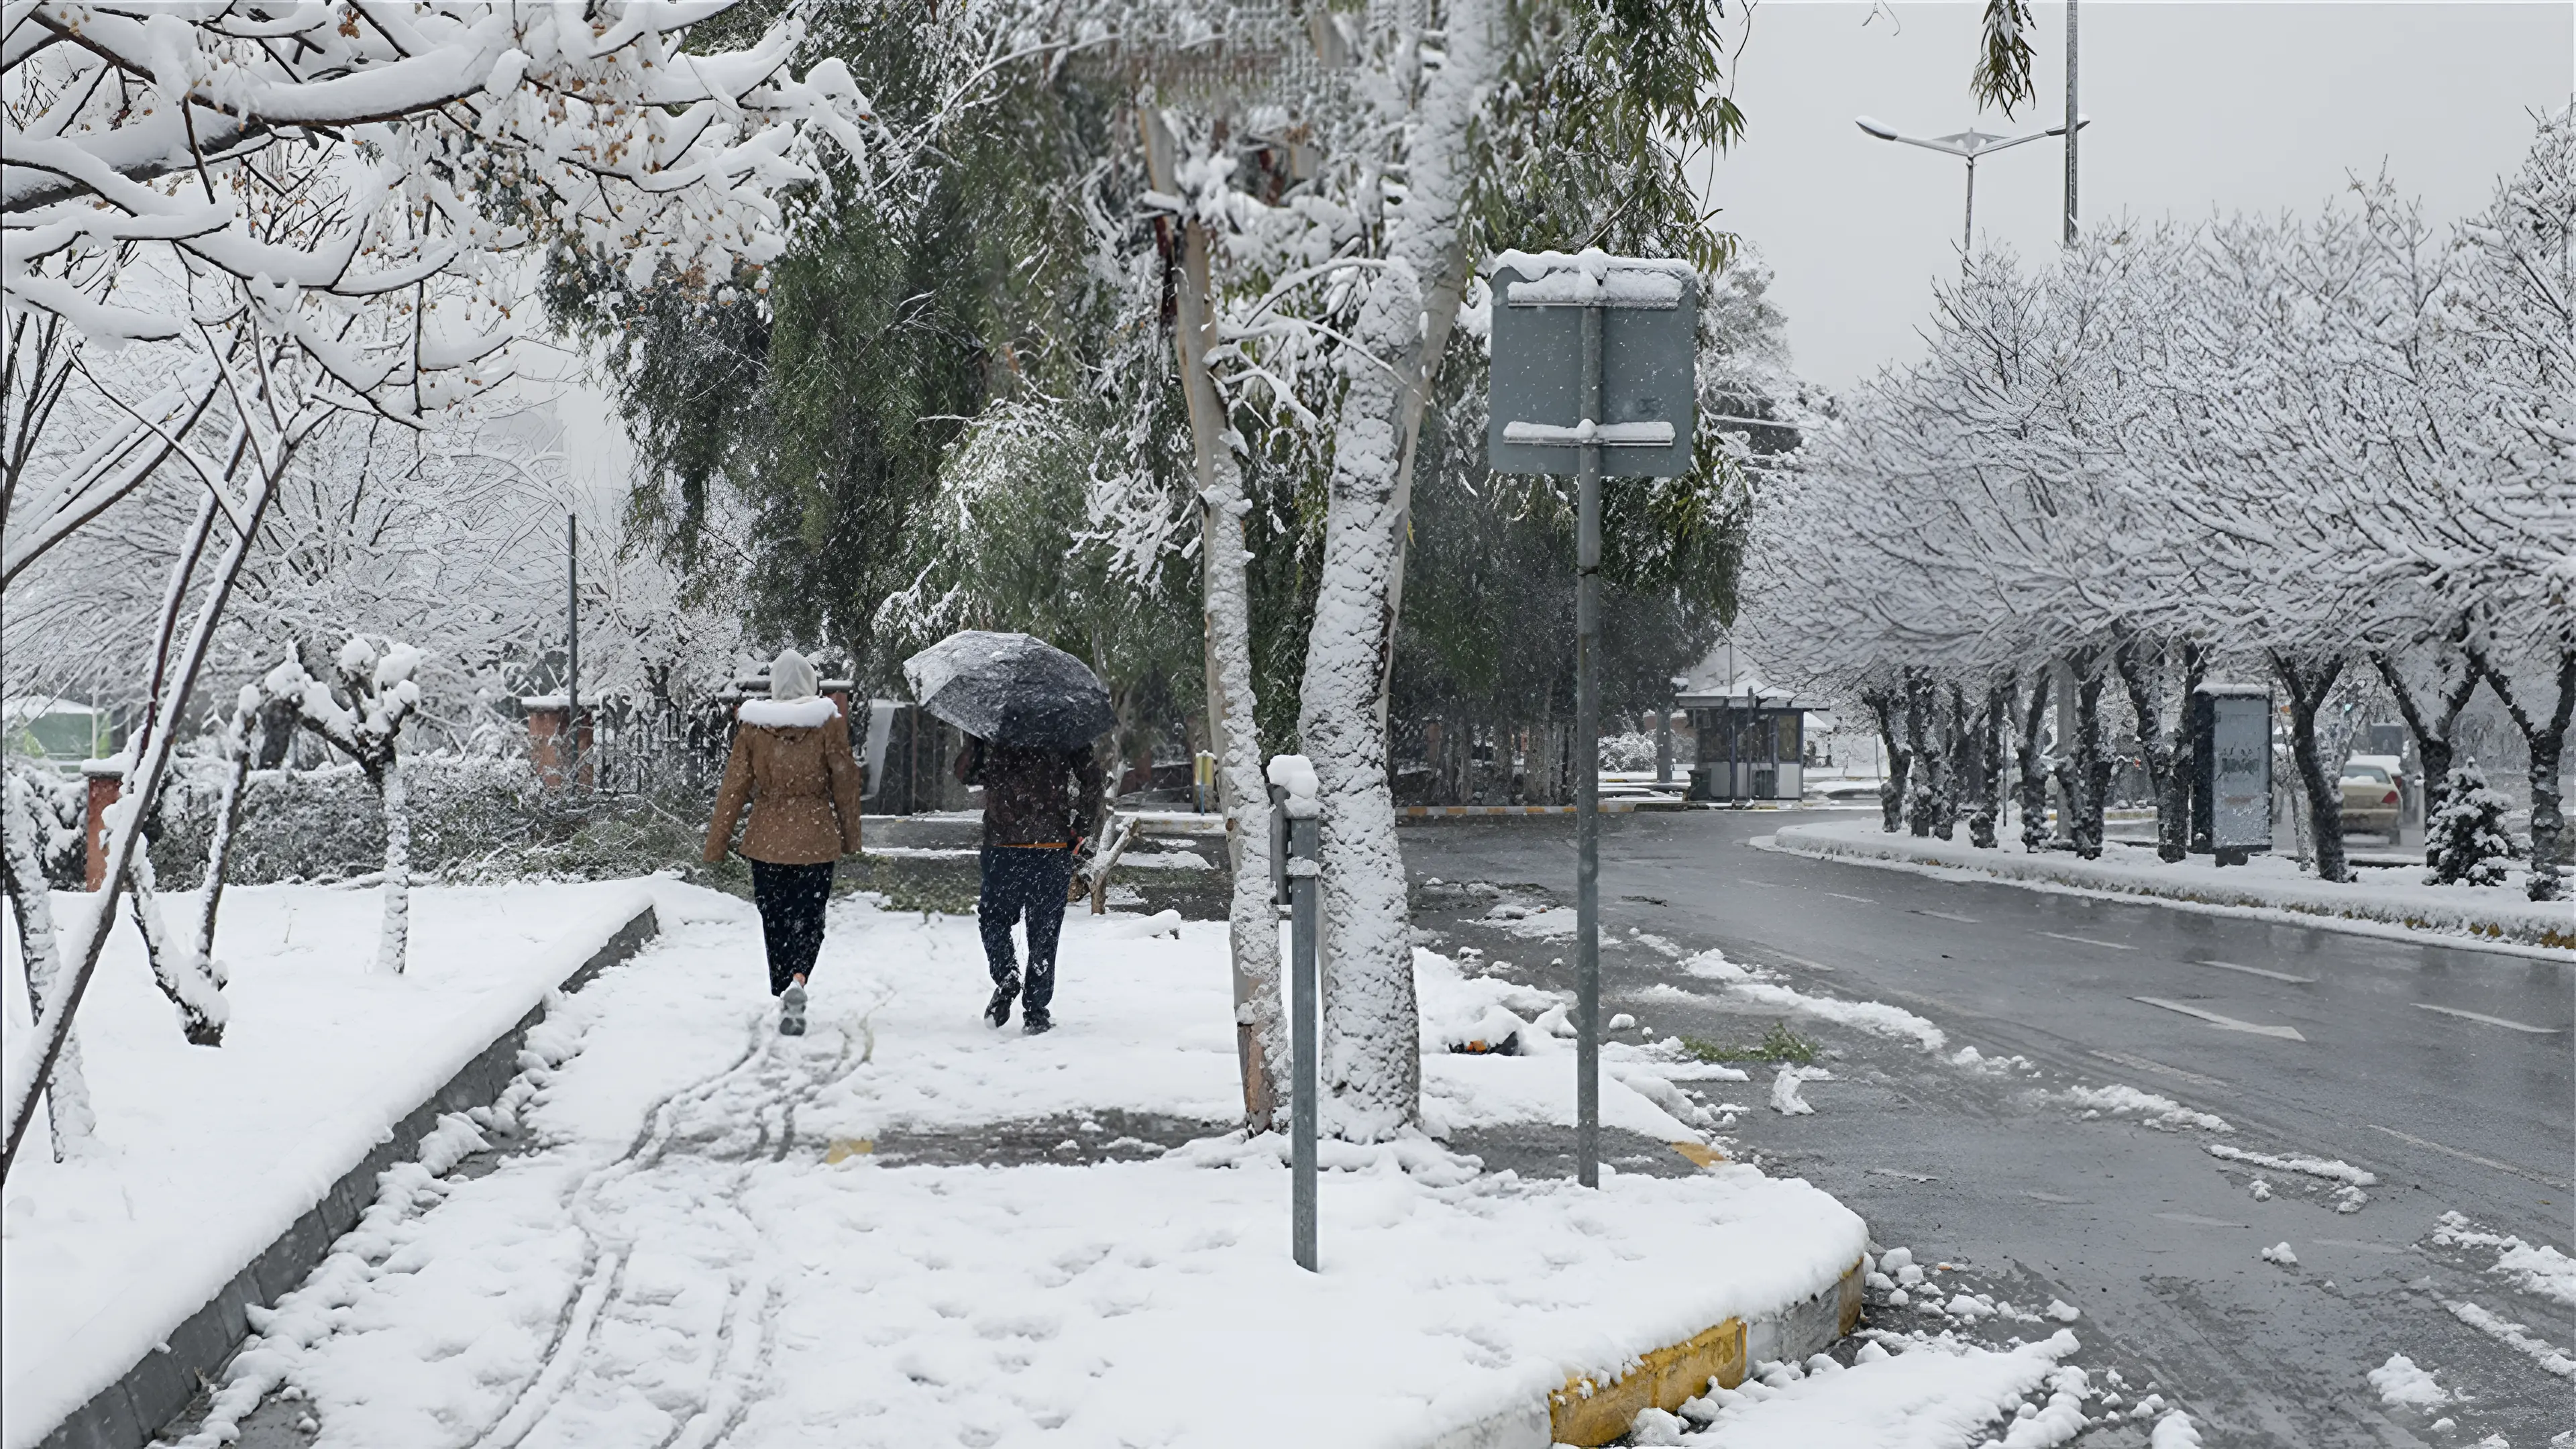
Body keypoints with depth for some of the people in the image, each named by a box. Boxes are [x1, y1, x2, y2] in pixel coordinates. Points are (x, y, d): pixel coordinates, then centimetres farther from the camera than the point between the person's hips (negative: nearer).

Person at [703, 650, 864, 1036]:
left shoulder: (753, 723, -3)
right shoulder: (829, 721, -5)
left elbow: (734, 787, -1)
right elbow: (845, 783, 0)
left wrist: (716, 844, 5)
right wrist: (851, 838, 11)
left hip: (766, 837, 1)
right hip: (816, 838, -1)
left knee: (775, 918, 13)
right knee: (809, 917, 3)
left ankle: (784, 996, 16)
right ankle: (798, 981, -23)